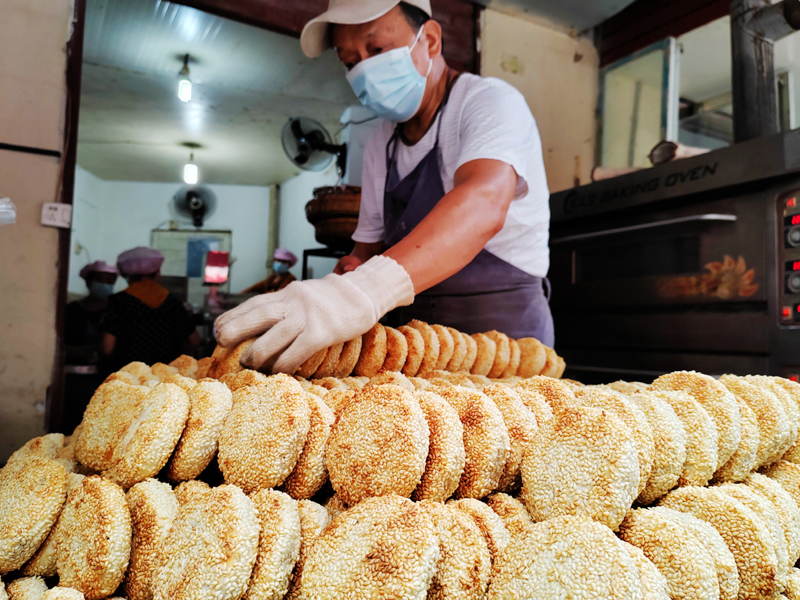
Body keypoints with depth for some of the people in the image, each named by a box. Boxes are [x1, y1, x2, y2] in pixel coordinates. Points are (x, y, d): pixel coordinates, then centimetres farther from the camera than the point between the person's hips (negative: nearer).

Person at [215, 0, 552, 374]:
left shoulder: (490, 101, -9)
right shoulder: (379, 149, 11)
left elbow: (484, 206, -30)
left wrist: (367, 291, -45)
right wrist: (350, 271, -10)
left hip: (502, 334, -4)